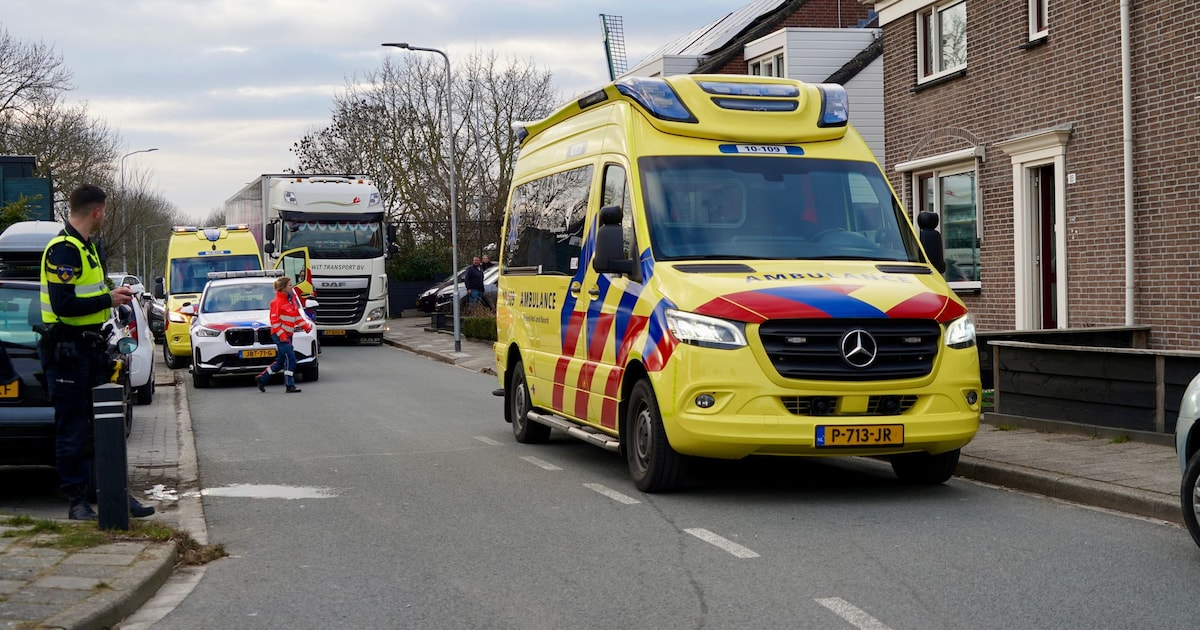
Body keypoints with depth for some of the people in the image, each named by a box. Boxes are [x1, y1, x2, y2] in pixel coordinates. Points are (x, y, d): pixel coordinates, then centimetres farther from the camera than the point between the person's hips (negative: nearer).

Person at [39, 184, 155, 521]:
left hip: (90, 347, 10)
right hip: (67, 351, -10)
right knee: (72, 430, -1)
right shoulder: (63, 249, -17)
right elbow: (63, 304, -24)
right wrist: (108, 300, -17)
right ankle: (77, 501, 7)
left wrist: (111, 295, 8)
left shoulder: (85, 246, 16)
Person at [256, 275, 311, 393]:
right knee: (290, 359, -12)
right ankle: (290, 386, -8)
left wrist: (306, 326, 9)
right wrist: (282, 335, -22)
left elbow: (297, 316, 21)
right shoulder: (277, 302, -13)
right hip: (280, 335, -9)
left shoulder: (292, 299, 13)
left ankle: (262, 378, 28)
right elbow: (274, 321, -16)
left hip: (287, 335, 9)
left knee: (281, 362, 14)